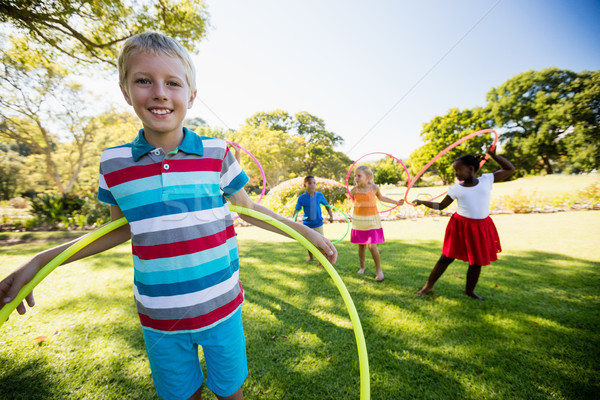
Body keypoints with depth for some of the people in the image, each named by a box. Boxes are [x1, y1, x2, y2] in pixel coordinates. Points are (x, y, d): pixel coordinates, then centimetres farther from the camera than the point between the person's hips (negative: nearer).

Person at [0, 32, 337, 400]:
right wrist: (38, 262, 6)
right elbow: (125, 228, 9)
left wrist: (304, 230, -1)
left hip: (221, 308, -1)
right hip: (159, 318, 2)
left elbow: (249, 209, -1)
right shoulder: (113, 163, -4)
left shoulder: (217, 153, -10)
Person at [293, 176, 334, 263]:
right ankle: (310, 257, 44)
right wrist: (294, 223, -25)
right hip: (307, 225, 0)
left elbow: (326, 204, 9)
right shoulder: (302, 198, -15)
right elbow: (296, 211, -14)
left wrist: (331, 215, 2)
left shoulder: (319, 195, -8)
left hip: (318, 224, 0)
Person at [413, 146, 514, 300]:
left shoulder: (486, 180, 0)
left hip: (482, 228, 2)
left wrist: (493, 155, 0)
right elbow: (441, 206, 2)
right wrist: (422, 202, -6)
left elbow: (510, 169, 9)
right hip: (461, 226, -2)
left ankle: (469, 290, 35)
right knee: (446, 258, 3)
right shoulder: (456, 189, -4)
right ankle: (429, 286, 16)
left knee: (477, 261, 13)